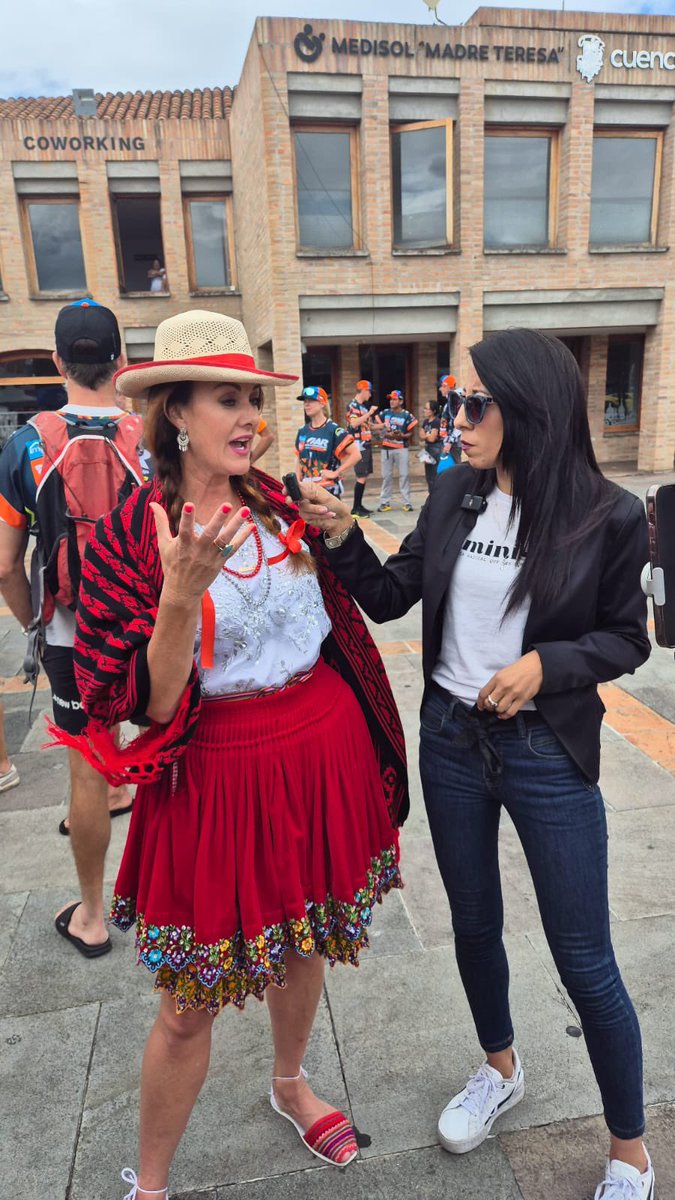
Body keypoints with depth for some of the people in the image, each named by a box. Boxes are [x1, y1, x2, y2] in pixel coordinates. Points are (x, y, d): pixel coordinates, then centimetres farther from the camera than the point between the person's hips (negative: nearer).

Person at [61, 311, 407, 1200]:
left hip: (322, 757, 5)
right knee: (190, 1003, 10)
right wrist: (182, 594, -30)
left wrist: (333, 528, 2)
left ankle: (291, 1084, 56)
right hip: (215, 780, -4)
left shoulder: (281, 507, 2)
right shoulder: (127, 538, -12)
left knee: (303, 942, 25)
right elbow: (150, 707, -17)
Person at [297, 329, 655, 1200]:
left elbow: (627, 639, -4)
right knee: (473, 923, 21)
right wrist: (342, 538, -12)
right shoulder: (454, 495, -2)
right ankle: (500, 1069, 51)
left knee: (584, 962, 8)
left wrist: (544, 664, -20)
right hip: (450, 741, 4)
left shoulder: (607, 516, -12)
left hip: (547, 754, -4)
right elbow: (390, 598, 3)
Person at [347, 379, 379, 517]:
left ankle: (359, 505, 16)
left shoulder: (364, 406, 18)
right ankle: (355, 509, -7)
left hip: (366, 444, 9)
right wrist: (369, 413, -22)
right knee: (361, 477, -10)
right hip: (359, 445, -9)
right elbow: (354, 423, -26)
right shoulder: (353, 405, -10)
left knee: (365, 476, 10)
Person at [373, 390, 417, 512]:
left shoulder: (407, 415, -1)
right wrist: (384, 425, -14)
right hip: (386, 448, 3)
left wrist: (402, 436, -18)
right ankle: (385, 502, 12)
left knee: (404, 475, -2)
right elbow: (374, 426, 4)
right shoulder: (385, 413, 7)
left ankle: (407, 502, 2)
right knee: (386, 475, 6)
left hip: (401, 448, -3)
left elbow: (410, 433, 1)